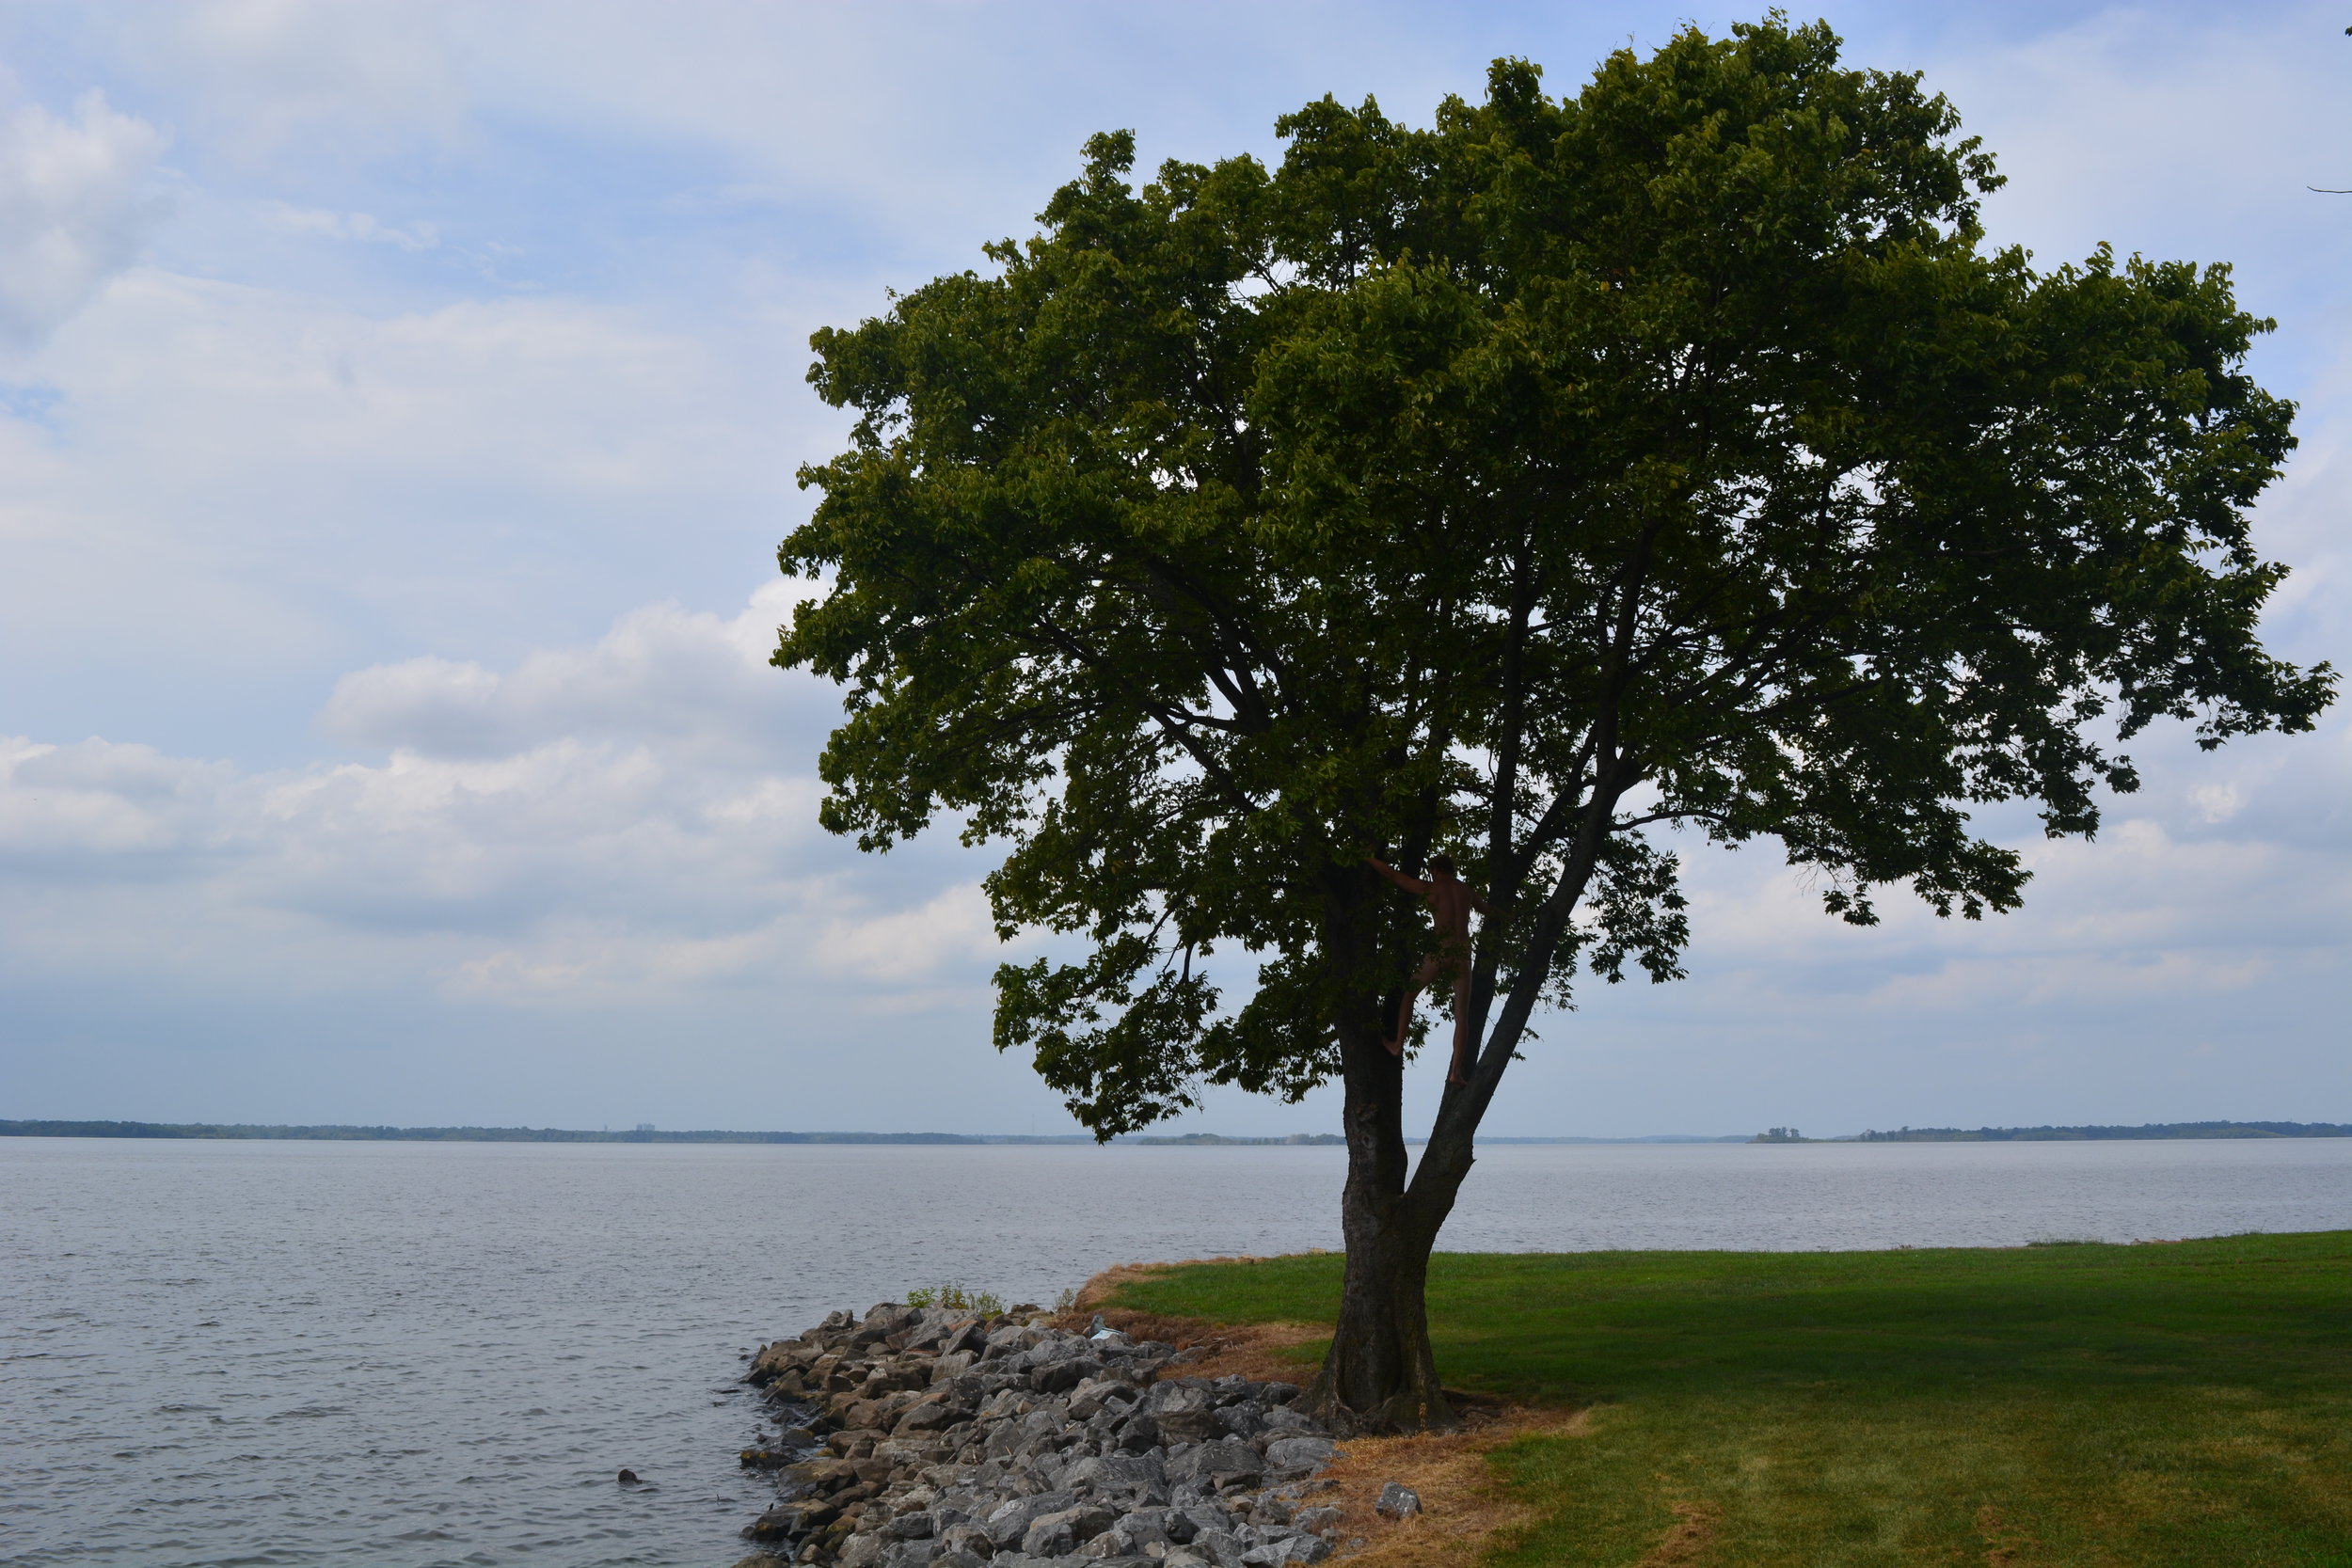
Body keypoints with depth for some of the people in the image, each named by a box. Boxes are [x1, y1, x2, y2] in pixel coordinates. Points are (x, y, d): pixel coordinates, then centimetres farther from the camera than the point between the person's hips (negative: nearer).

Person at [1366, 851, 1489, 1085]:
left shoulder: (1430, 889, 0)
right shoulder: (1467, 890, 12)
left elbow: (1392, 874, 7)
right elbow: (1486, 909, 32)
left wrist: (1367, 859, 19)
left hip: (1440, 952, -3)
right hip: (1463, 954, 3)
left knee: (1409, 993, 21)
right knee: (1461, 1016, 2)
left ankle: (1398, 1044, 25)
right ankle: (1457, 1071, -5)